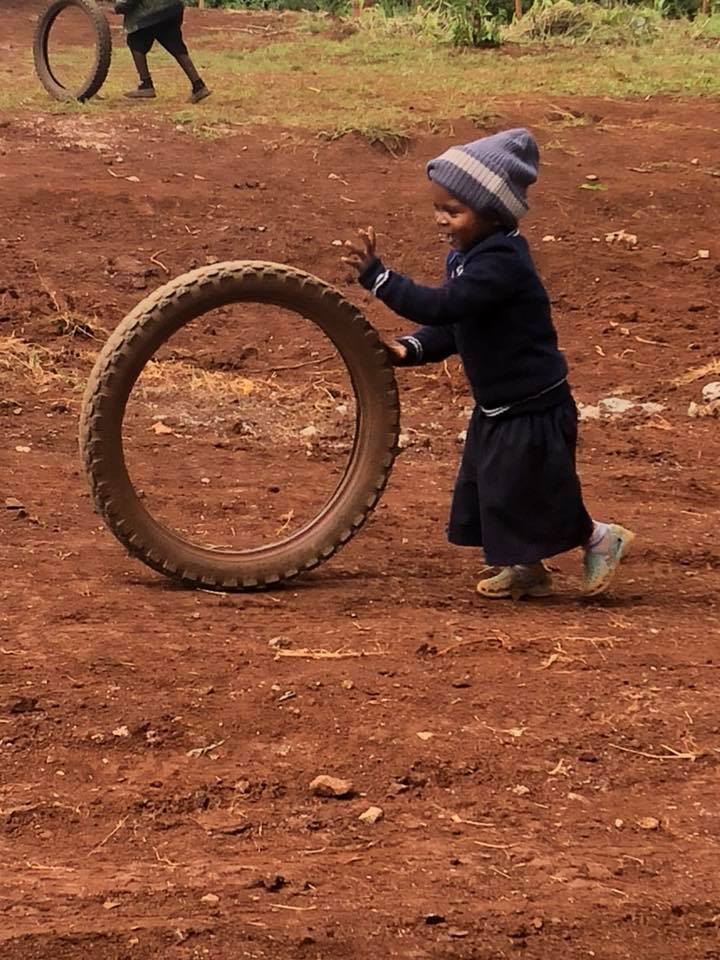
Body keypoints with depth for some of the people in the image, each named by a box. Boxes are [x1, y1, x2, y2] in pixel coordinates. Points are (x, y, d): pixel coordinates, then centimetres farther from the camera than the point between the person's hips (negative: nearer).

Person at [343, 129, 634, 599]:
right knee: (485, 492, 17)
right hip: (496, 408, 10)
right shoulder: (469, 256, 4)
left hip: (533, 413, -10)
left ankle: (600, 538, 23)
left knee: (524, 498, 2)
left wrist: (376, 275, -36)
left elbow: (442, 306, -36)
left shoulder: (501, 262, -27)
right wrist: (411, 348, -8)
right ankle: (523, 569, 33)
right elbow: (450, 328, 10)